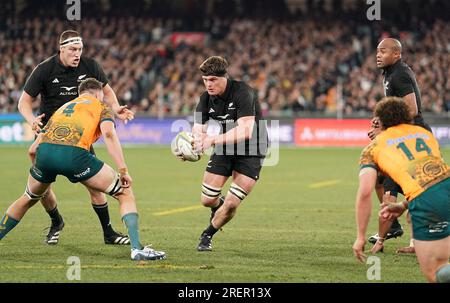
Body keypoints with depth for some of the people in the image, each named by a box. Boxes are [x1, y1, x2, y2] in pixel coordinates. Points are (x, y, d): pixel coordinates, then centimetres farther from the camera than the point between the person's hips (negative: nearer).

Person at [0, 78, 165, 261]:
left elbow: (36, 145, 33)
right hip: (73, 152, -5)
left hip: (44, 150, 5)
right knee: (125, 193, 11)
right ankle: (137, 248, -2)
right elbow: (108, 132, 0)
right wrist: (123, 170, -3)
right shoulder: (101, 107, 23)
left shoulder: (62, 108, 37)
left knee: (29, 199, 34)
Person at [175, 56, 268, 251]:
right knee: (207, 200, 2)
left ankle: (207, 235, 14)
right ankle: (219, 208, 40)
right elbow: (198, 130, -14)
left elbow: (245, 131, -38)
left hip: (251, 151, -5)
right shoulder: (206, 99, -9)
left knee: (231, 204, -12)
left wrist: (213, 140, -48)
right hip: (224, 150, 5)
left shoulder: (242, 93, -28)